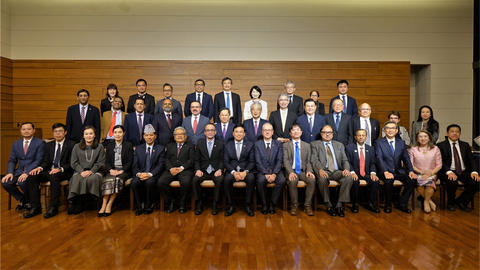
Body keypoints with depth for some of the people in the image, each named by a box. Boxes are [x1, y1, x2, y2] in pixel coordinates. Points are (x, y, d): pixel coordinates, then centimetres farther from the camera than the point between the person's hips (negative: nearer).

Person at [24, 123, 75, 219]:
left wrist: (60, 169, -25)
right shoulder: (48, 145, 19)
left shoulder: (71, 145, 1)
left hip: (64, 173, -5)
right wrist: (40, 167, -11)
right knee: (32, 176, -21)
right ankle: (36, 207, -17)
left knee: (54, 176, -37)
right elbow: (46, 162, 12)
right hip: (49, 171, 5)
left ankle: (53, 207, -29)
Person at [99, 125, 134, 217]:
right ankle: (104, 205, -34)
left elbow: (130, 161, 0)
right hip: (112, 171, 3)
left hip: (124, 171, -2)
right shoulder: (109, 146, 19)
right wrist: (111, 170, -8)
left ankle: (109, 205, -28)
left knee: (117, 179, -33)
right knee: (107, 180, -30)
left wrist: (121, 171, -13)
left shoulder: (129, 145, 8)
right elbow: (107, 162, 13)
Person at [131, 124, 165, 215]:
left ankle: (149, 206, -12)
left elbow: (160, 165, -3)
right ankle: (140, 205, -9)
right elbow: (135, 165, 9)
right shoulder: (138, 148, 16)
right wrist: (138, 173, -15)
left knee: (149, 182, -35)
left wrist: (150, 174, -20)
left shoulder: (161, 148, 7)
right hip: (140, 174, 3)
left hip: (153, 174, -2)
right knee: (134, 183, -30)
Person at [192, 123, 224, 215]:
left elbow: (222, 160, 5)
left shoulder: (220, 144, 10)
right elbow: (197, 159, 9)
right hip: (203, 171, 1)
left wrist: (219, 169, -13)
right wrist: (198, 170, -9)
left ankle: (215, 204, -16)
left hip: (215, 171, -1)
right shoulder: (200, 143, 13)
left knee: (220, 180, -33)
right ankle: (199, 203, -10)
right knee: (195, 180, -29)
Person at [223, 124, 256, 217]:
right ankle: (231, 206, -16)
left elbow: (252, 162, 2)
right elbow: (225, 162, 2)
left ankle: (248, 206, -18)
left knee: (251, 179, -33)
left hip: (246, 170, 0)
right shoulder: (227, 145, 11)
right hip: (232, 171, 0)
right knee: (227, 179, -32)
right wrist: (233, 172, -16)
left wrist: (245, 172, -17)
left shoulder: (250, 145, 9)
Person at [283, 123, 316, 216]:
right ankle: (294, 205, -17)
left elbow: (308, 161, 10)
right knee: (293, 181, -35)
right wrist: (291, 172, -18)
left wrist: (309, 171, -11)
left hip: (303, 171, 2)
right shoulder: (286, 145, 10)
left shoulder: (307, 145, 17)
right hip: (291, 171, -2)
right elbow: (285, 161, -2)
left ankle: (307, 205, -18)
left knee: (312, 180, -30)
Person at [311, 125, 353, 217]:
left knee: (348, 177, -28)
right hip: (323, 171, -3)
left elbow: (345, 160, 14)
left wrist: (346, 169, -10)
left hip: (337, 172, 3)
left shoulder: (339, 145, 23)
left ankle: (339, 205, -18)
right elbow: (314, 160, -3)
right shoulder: (315, 144, 12)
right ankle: (329, 205, -16)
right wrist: (320, 170, -24)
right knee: (322, 179, -37)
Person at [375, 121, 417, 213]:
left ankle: (401, 203, -3)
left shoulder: (402, 143, 14)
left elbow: (406, 158, 5)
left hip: (398, 171, 4)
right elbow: (379, 159, -11)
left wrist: (411, 171, -13)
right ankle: (388, 205, -10)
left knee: (413, 180, -22)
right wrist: (386, 172, -28)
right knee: (388, 180, -35)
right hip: (385, 172, -4)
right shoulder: (379, 143, 1)